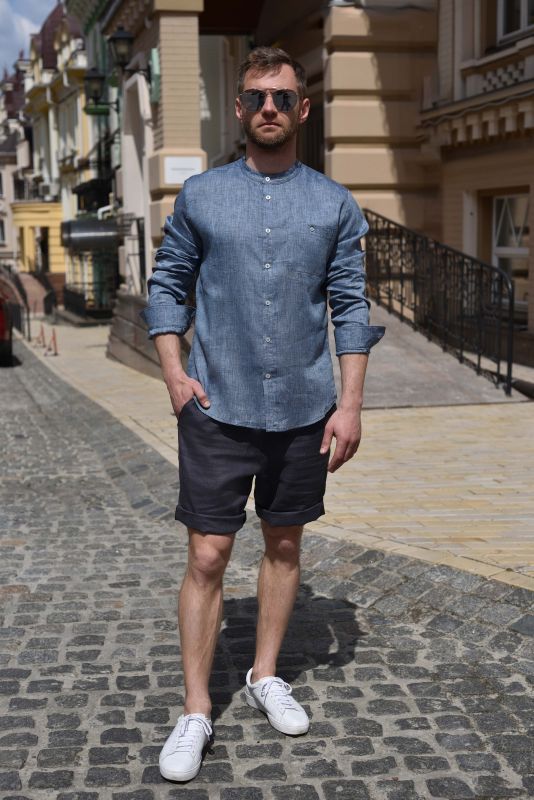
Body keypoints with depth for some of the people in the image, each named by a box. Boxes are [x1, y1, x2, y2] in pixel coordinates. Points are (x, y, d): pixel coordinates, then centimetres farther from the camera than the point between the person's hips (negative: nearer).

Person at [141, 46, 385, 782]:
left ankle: (266, 676, 31)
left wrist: (350, 404, -4)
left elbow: (351, 307, 3)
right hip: (218, 410, -1)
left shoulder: (335, 205, 3)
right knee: (208, 556, -2)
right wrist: (174, 373, -4)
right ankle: (196, 712, 9)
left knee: (285, 545, 13)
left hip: (303, 411, 2)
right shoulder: (201, 196, 2)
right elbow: (167, 285, 8)